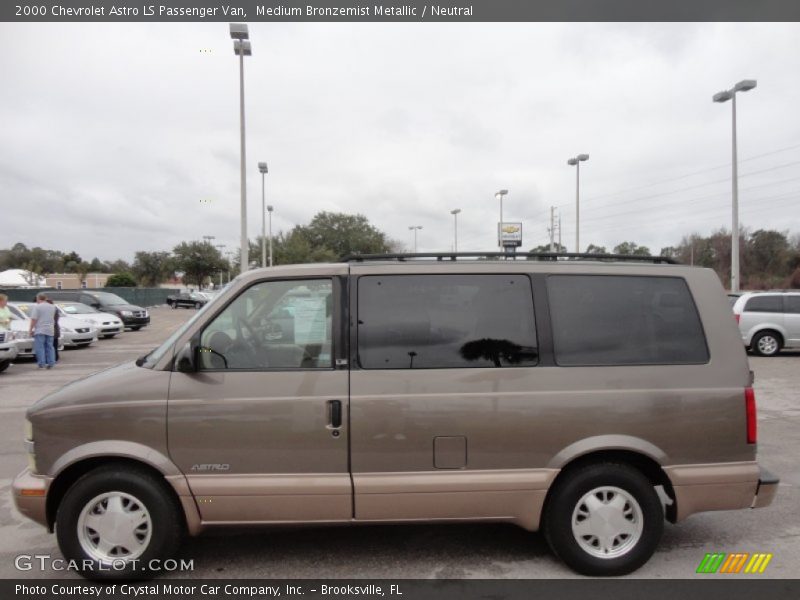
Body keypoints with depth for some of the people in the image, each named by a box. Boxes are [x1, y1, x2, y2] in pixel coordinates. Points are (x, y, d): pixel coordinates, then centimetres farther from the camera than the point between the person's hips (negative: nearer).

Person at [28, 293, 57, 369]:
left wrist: (30, 329, -7)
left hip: (40, 331, -5)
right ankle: (51, 363, 6)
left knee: (40, 347, -2)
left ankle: (41, 364, -7)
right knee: (49, 347, 9)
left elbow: (34, 319, -12)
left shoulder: (37, 307, -8)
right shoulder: (52, 307, 11)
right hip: (50, 330, 5)